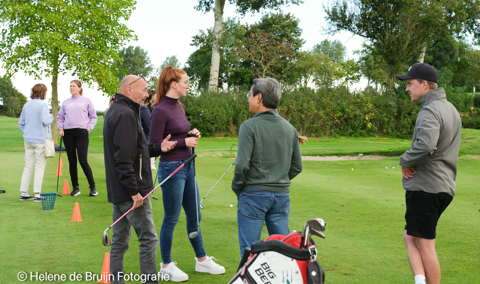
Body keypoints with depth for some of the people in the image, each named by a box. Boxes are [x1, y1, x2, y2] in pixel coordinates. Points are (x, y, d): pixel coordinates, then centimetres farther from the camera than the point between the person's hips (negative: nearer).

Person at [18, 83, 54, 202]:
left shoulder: (26, 105, 11)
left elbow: (21, 123, 15)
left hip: (28, 140, 6)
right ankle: (37, 194, -2)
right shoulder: (42, 104, -11)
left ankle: (23, 193, 13)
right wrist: (51, 117, -1)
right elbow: (46, 121, -21)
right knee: (40, 167, -1)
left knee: (28, 166, 11)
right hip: (40, 140, -6)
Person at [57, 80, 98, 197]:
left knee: (83, 161, -11)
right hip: (68, 134, 3)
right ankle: (75, 187, 13)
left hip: (81, 133, -3)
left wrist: (89, 128, -2)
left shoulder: (86, 101, 5)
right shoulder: (66, 102, 12)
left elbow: (93, 117, 9)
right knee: (72, 161, 5)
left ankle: (93, 187, 0)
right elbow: (60, 117, 19)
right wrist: (61, 128, 5)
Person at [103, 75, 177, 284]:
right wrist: (134, 191, -22)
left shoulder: (114, 111, 17)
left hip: (118, 191, 10)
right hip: (130, 190, -10)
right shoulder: (126, 114, -17)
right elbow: (124, 158, -23)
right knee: (148, 239, -2)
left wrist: (158, 149, 6)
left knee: (119, 241, 14)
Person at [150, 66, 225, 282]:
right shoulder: (160, 111, -16)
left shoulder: (179, 106, 10)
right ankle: (166, 265, 21)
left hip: (187, 166, 9)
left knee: (194, 215, 17)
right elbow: (155, 144, -17)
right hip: (171, 168, -9)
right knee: (171, 219, 4)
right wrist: (184, 142, -17)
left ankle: (201, 260, 31)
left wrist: (192, 134, 2)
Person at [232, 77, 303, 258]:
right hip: (282, 195, 5)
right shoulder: (290, 128, 7)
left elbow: (242, 165, -17)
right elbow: (297, 167, 10)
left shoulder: (249, 126, -12)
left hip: (253, 196, -5)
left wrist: (236, 187, -2)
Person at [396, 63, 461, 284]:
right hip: (445, 187, 10)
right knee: (410, 237, 15)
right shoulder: (451, 109, 16)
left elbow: (426, 144, -35)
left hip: (425, 188, -10)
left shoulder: (430, 110, -16)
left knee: (425, 245, 1)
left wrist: (405, 161, -16)